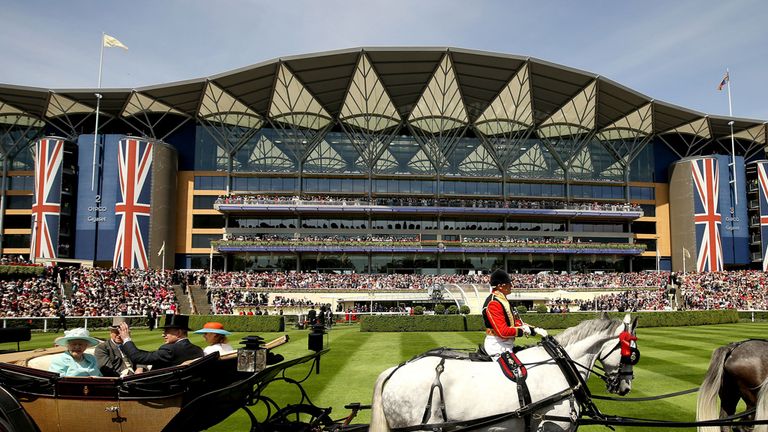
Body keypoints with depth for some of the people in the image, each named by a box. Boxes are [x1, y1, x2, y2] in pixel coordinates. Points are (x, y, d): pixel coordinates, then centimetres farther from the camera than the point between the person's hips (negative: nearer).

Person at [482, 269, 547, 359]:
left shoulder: (503, 301, 14)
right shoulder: (493, 303, -20)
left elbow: (516, 322, 15)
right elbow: (503, 332, -25)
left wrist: (535, 330, 5)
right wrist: (522, 331, -13)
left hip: (507, 345, 11)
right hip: (498, 347, -11)